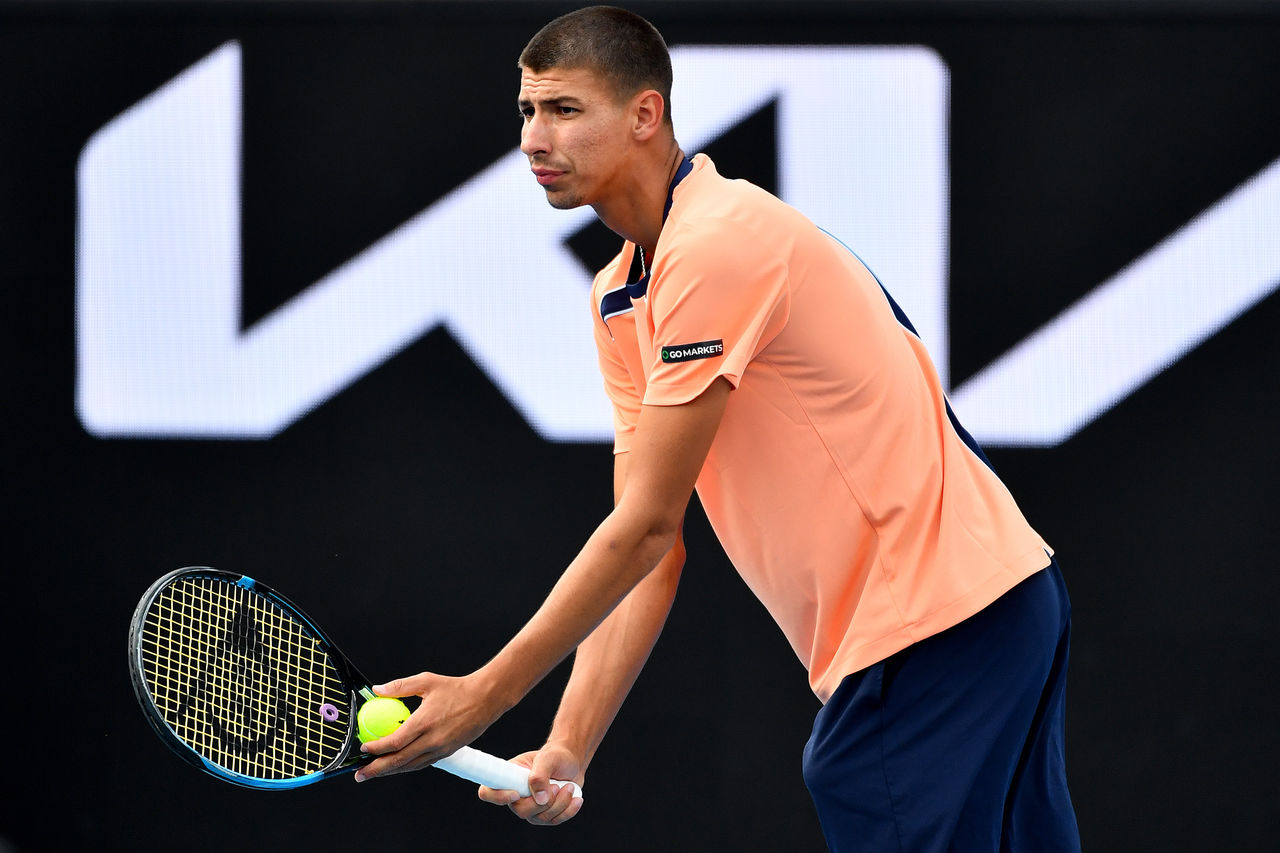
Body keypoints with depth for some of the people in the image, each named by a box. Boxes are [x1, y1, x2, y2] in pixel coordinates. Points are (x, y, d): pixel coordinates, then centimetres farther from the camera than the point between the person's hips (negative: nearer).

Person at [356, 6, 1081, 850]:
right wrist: (566, 750, -1)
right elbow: (648, 553, 10)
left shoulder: (717, 243, -17)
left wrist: (484, 694, -15)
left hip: (934, 617, -10)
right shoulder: (620, 298, 14)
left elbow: (648, 527, -18)